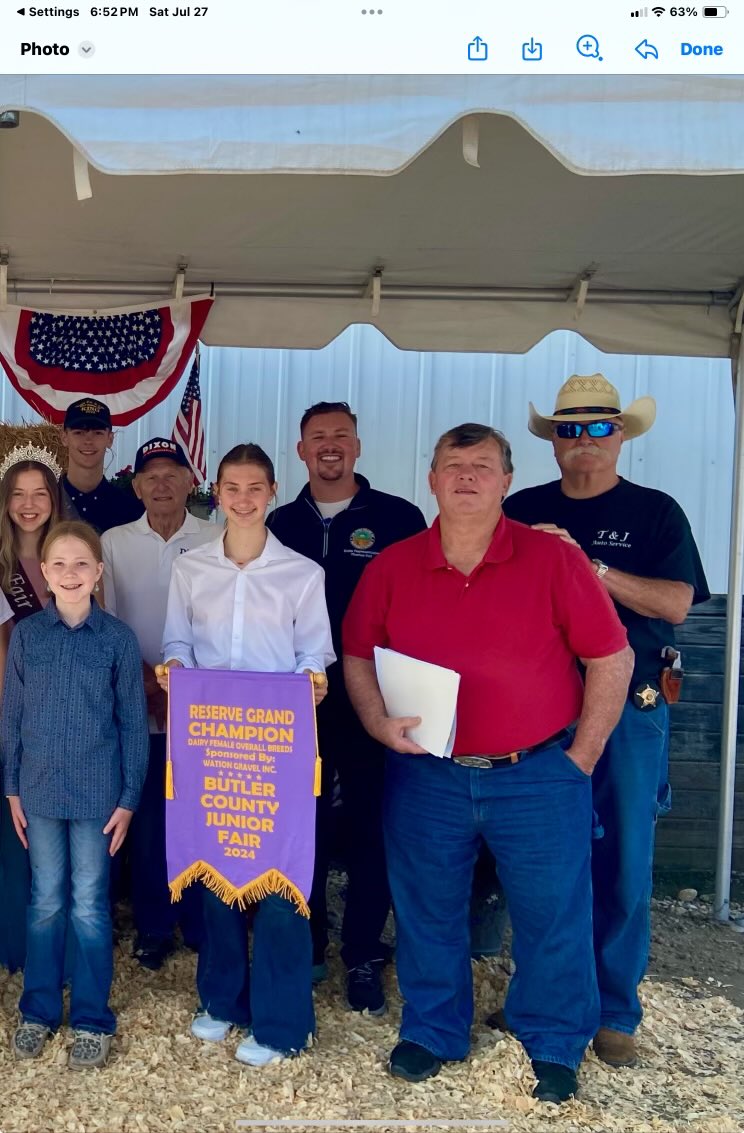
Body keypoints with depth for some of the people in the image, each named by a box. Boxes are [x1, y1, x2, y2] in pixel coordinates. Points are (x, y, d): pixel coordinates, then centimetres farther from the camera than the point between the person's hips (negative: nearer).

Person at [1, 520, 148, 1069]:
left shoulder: (119, 637, -7)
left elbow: (133, 723, -3)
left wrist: (128, 798, -4)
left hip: (98, 793, -2)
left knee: (90, 907, 8)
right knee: (46, 903, 14)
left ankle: (93, 1019, 24)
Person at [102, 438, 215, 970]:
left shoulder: (218, 542, -2)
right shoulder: (113, 543, 3)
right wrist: (147, 680, -8)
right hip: (139, 708, 1)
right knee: (147, 820, 9)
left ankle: (204, 923, 24)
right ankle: (154, 929, 25)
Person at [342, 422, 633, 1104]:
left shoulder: (553, 560, -7)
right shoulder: (391, 568, 1)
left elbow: (612, 658, -3)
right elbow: (357, 658, 9)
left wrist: (582, 757, -4)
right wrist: (381, 724, -8)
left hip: (539, 778, -1)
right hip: (426, 777, 2)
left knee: (554, 917, 10)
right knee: (427, 913, 15)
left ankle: (554, 1048, 34)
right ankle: (433, 1034, 38)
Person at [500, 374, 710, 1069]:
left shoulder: (655, 513, 3)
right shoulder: (521, 511, 9)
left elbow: (676, 602, -9)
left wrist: (589, 567, -18)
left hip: (628, 711, -1)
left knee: (624, 867, 4)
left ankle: (614, 1012, 22)